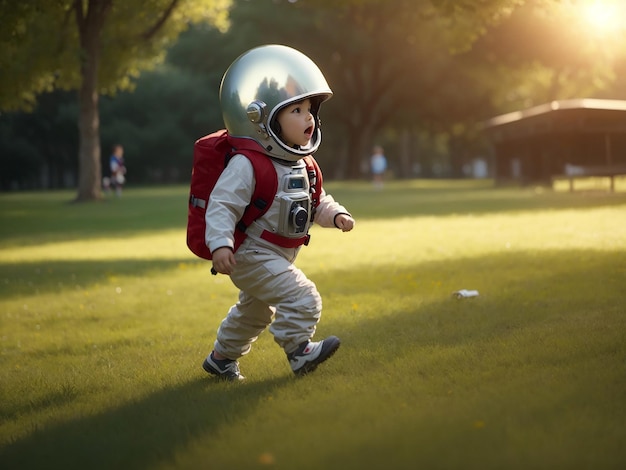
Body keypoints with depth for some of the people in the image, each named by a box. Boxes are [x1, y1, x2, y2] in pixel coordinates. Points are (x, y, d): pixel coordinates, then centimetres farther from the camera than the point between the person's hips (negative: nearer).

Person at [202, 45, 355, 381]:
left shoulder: (300, 164, 5)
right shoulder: (247, 165, -23)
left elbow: (317, 201, 15)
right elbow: (222, 205, -27)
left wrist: (335, 215, -4)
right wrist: (220, 244, -37)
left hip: (278, 257, 10)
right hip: (252, 256, -10)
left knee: (254, 311, 25)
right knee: (303, 299, -19)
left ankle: (222, 357, 43)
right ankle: (299, 351, -2)